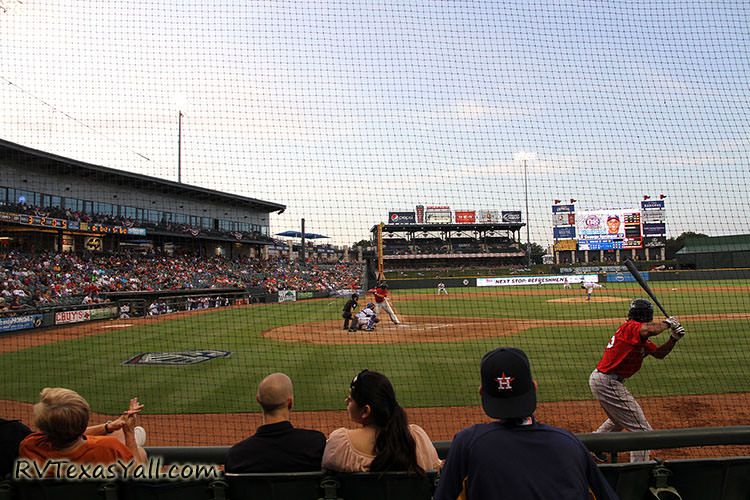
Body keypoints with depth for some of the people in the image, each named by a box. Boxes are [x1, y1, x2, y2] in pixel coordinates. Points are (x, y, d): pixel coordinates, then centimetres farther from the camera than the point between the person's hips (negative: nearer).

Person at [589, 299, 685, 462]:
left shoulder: (641, 338, 14)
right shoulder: (630, 326, -16)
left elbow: (659, 353, 15)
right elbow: (650, 330, -37)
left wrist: (674, 338, -1)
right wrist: (667, 323, -16)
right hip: (608, 383, -11)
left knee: (618, 420, 34)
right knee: (643, 430, -6)